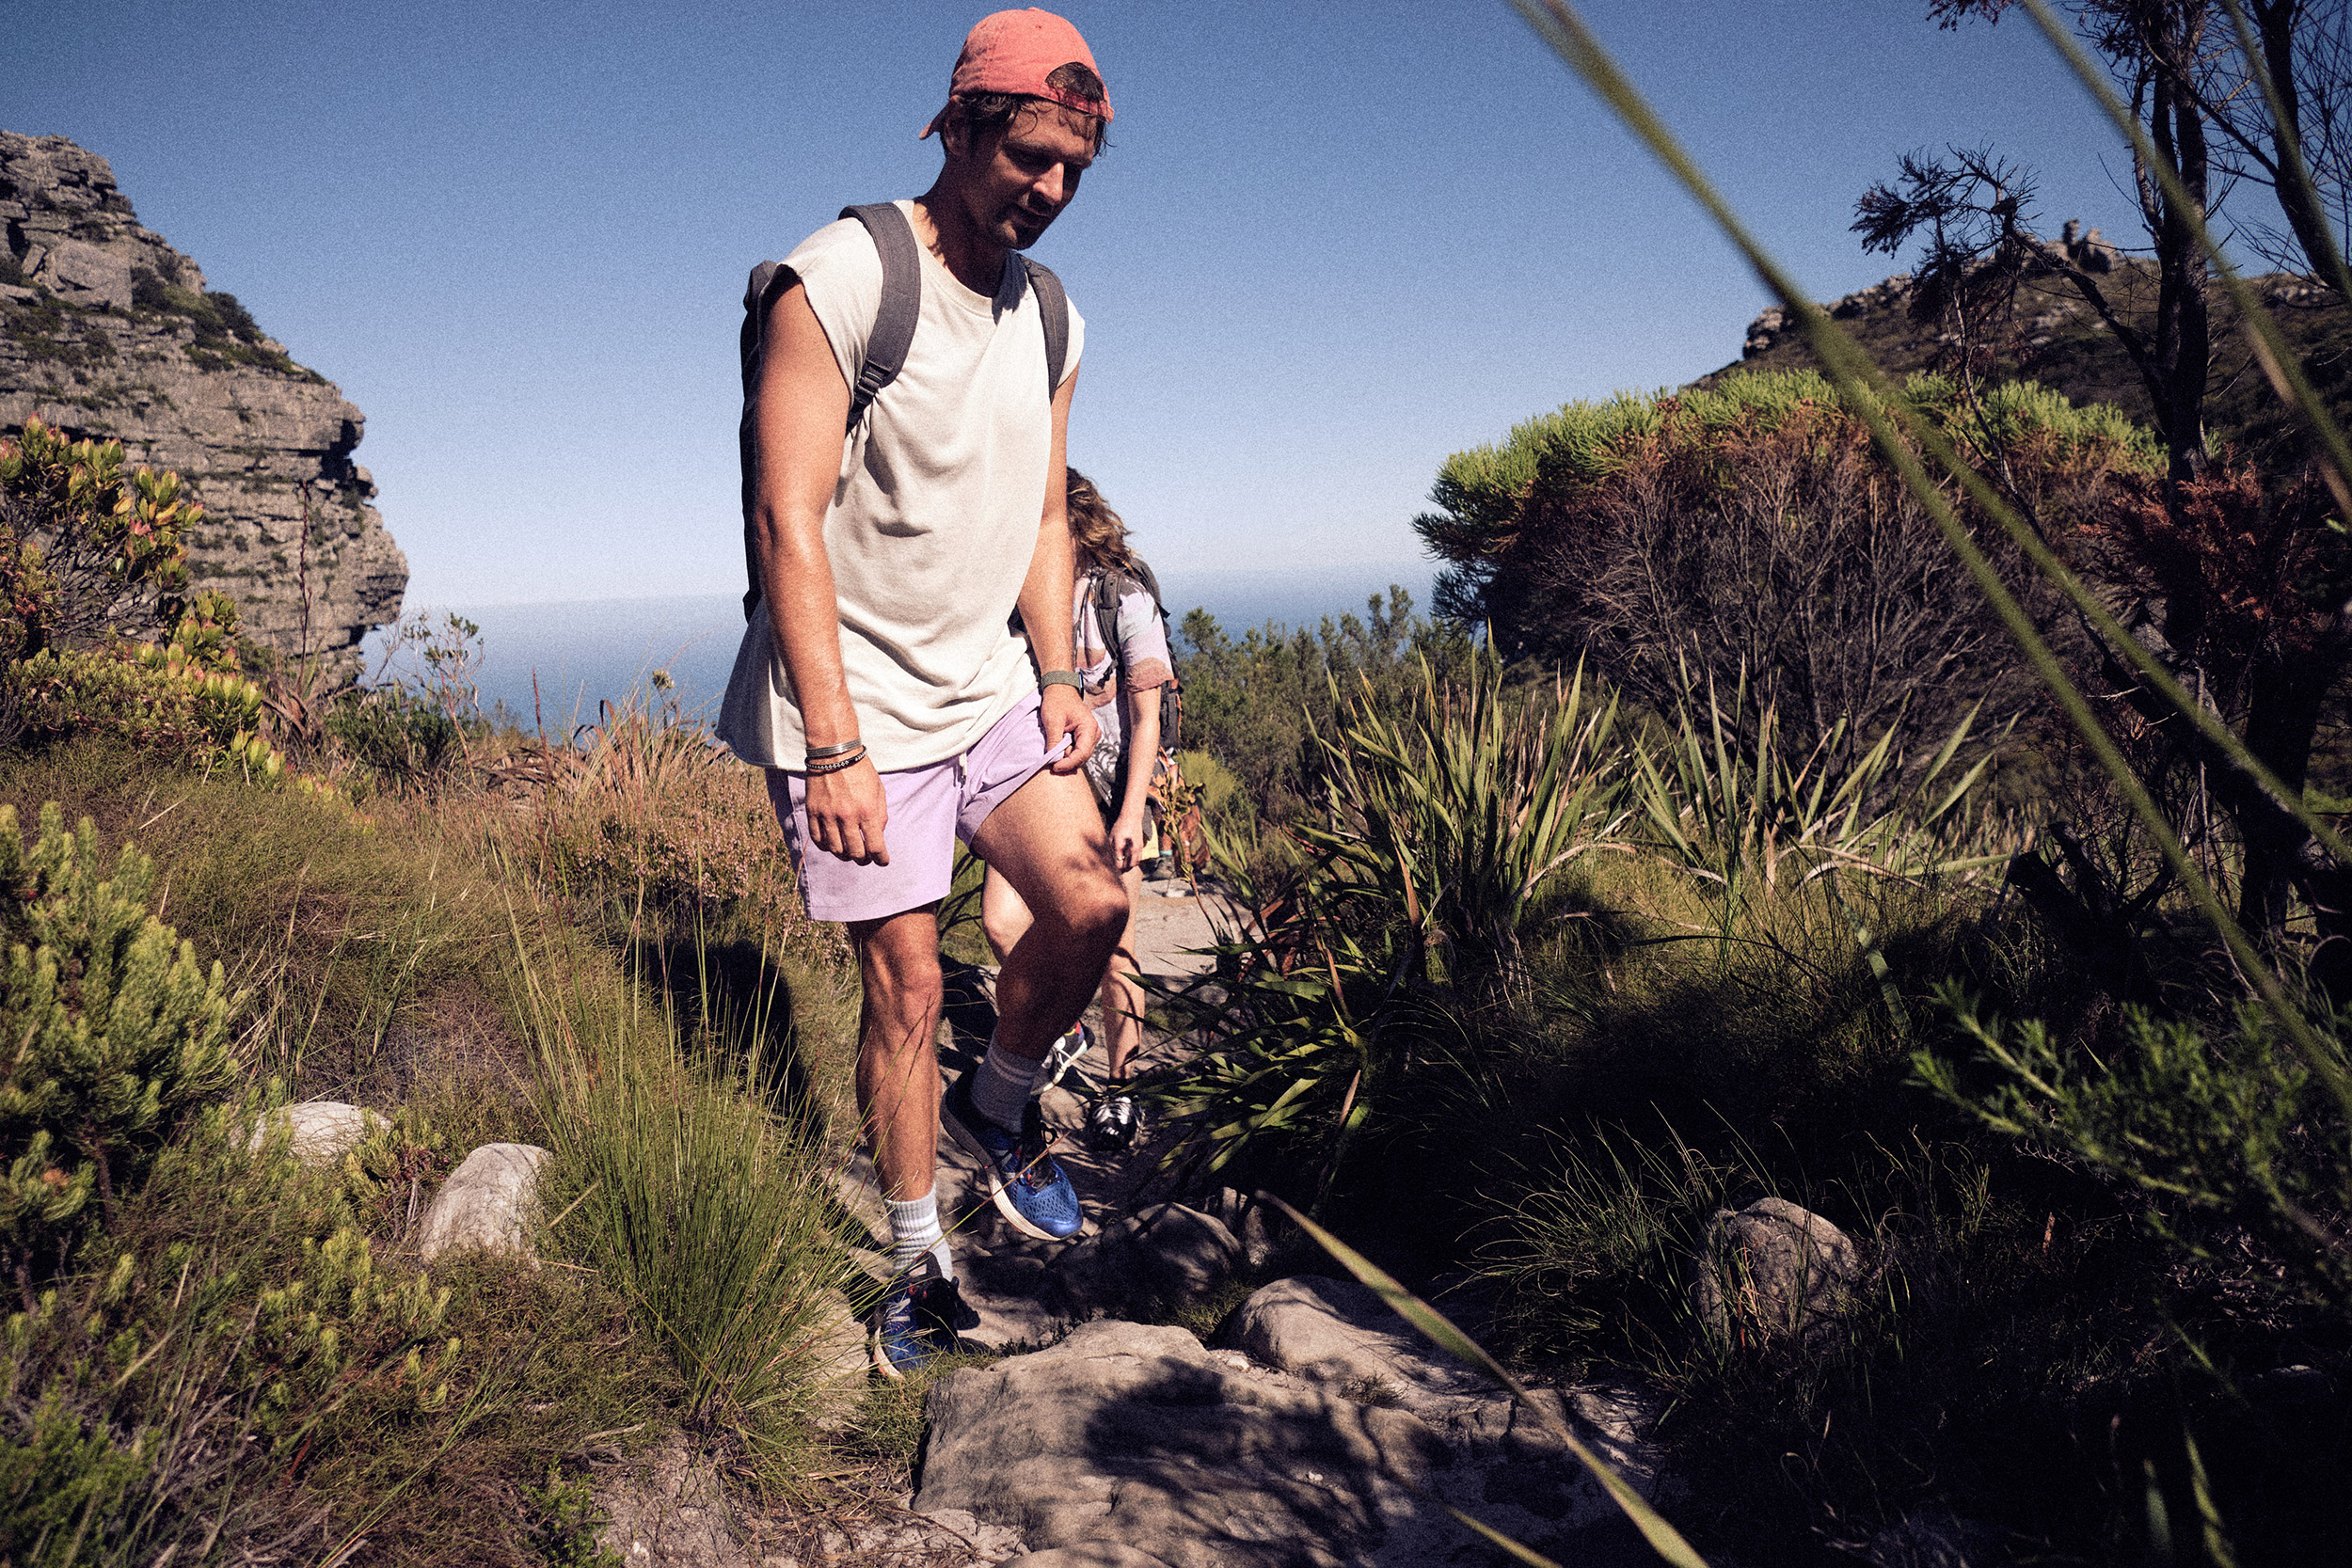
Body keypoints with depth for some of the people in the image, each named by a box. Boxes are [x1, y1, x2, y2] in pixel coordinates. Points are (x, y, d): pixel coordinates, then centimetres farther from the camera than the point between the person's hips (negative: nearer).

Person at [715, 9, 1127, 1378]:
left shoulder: (1053, 319, 9)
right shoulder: (838, 284, -13)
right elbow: (787, 520, -17)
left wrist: (1058, 675, 5)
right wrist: (835, 743, -21)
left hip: (993, 688, 6)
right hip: (860, 703, -6)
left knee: (1092, 904, -10)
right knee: (908, 984, -2)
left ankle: (999, 1103, 19)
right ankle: (919, 1260, 18)